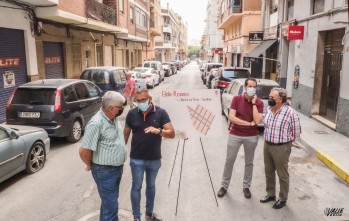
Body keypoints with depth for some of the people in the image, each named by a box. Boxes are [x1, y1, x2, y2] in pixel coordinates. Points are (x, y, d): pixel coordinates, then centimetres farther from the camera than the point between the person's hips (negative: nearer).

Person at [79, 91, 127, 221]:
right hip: (105, 171, -8)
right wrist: (90, 165, -7)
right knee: (111, 205, 3)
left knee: (110, 201, 23)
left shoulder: (113, 118, 1)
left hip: (117, 168, 8)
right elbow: (83, 151, -25)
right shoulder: (96, 123, -26)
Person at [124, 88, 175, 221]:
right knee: (136, 187, 11)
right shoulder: (132, 114, -7)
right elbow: (126, 134, 4)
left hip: (155, 159, 1)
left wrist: (158, 131, -33)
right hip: (136, 159, -1)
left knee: (151, 186, 20)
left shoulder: (161, 113, -10)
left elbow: (172, 133, -15)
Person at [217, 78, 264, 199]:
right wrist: (249, 123, -18)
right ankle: (224, 186, 24)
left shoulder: (259, 102, -5)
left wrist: (254, 103, -17)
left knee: (249, 162, 14)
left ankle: (246, 186, 31)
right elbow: (231, 117, -15)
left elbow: (257, 121, -17)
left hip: (252, 137, 1)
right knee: (229, 161, 8)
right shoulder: (236, 99, -7)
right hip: (235, 135, -1)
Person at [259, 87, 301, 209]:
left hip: (281, 148, -6)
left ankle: (283, 199, 27)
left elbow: (296, 133, -8)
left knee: (282, 175, 10)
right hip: (267, 145, 7)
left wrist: (285, 141, 3)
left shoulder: (290, 113, -19)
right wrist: (268, 141, 14)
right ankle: (270, 194, 36)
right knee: (269, 172, 18)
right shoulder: (268, 110, 1)